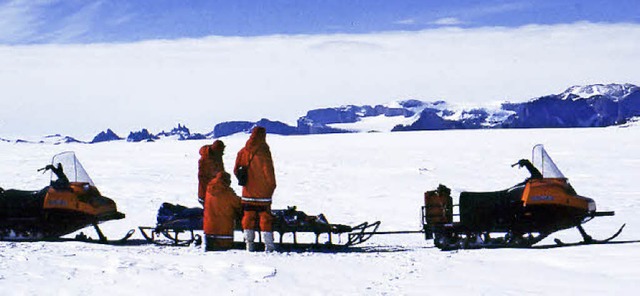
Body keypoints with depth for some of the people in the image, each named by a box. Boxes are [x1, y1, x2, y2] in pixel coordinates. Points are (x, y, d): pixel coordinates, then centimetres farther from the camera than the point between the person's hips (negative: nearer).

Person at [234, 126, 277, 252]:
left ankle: (249, 244, 10)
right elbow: (268, 172, -12)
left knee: (248, 218, 10)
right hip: (263, 193, -4)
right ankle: (268, 245, 0)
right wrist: (271, 186, 0)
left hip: (248, 192, 4)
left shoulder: (243, 152, 3)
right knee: (265, 218, 1)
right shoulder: (263, 152, -12)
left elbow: (236, 170, 9)